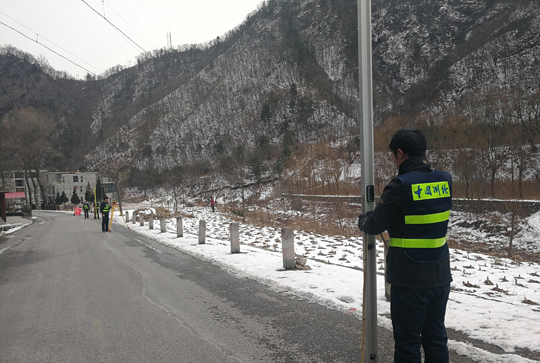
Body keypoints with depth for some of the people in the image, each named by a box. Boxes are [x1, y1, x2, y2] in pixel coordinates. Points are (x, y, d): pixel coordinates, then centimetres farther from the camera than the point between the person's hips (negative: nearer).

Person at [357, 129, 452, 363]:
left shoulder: (400, 185, -17)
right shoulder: (445, 180, 3)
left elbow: (375, 225, -11)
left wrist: (362, 221, 11)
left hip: (410, 280, -6)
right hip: (440, 276, 6)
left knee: (408, 343, 7)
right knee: (436, 340, 19)